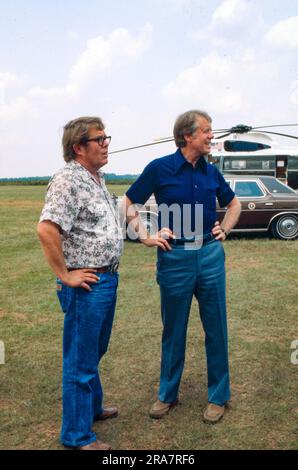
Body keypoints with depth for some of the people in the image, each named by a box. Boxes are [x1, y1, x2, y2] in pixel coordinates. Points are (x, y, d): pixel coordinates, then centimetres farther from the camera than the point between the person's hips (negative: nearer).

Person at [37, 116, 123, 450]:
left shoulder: (96, 178, 12)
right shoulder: (67, 181, -18)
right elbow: (46, 230, -29)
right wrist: (65, 275, -22)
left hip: (107, 279, 9)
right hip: (87, 285, -9)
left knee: (95, 351, 23)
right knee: (80, 360, 4)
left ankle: (92, 407, 42)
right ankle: (77, 435, 19)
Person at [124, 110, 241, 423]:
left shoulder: (211, 172, 6)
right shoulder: (160, 168, -6)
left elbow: (233, 203, 22)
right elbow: (129, 204, 2)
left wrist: (224, 229, 8)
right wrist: (146, 237, -6)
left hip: (210, 256, 3)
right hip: (175, 257, -3)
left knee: (216, 328, 9)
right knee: (173, 330, 10)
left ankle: (218, 395, 26)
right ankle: (167, 394, 28)